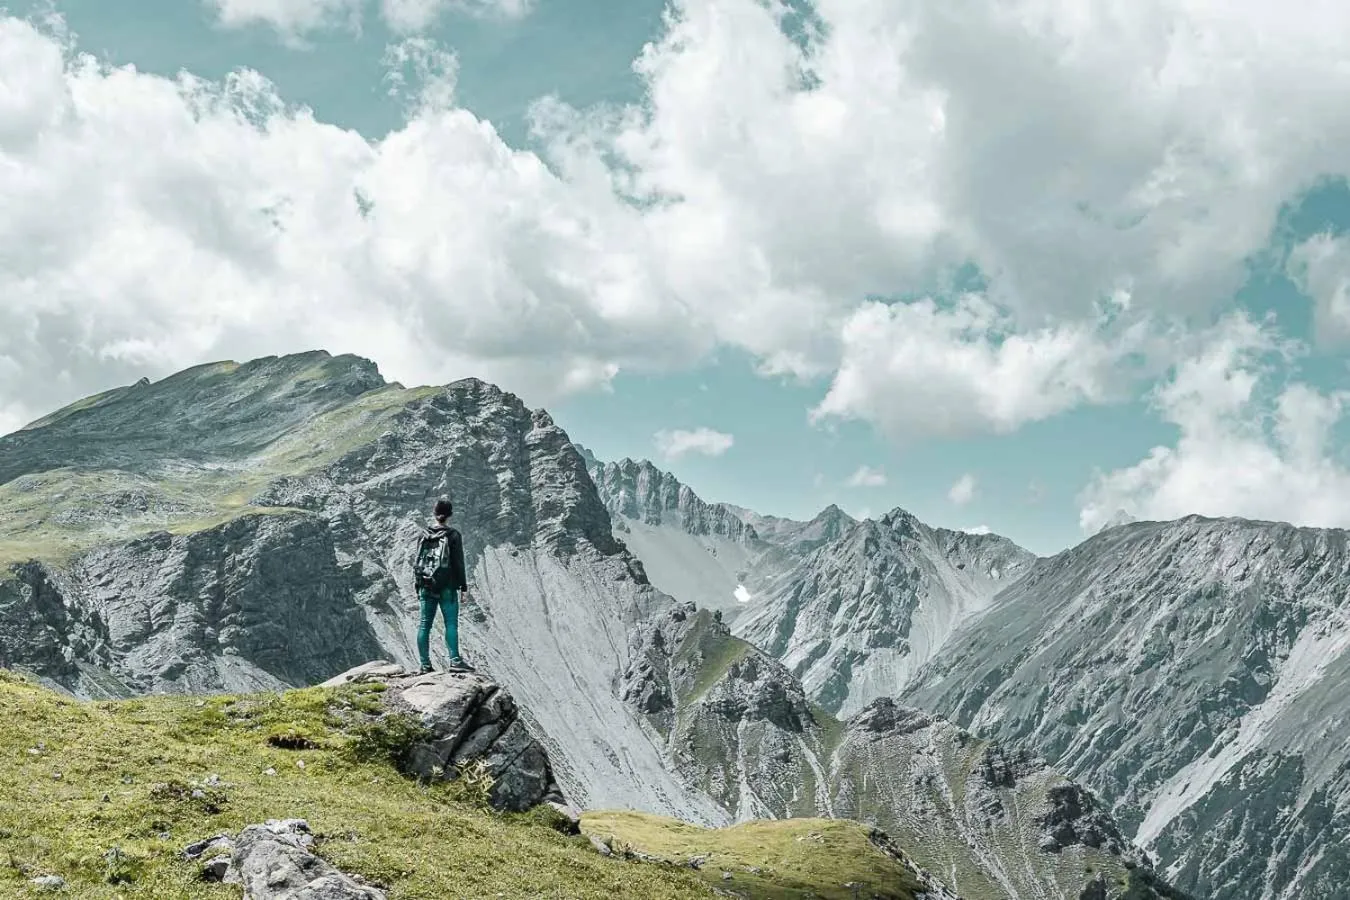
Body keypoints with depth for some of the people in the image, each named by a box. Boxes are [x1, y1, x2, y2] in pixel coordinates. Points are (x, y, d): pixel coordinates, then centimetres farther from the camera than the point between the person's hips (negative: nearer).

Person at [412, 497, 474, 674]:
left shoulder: (424, 535, 5)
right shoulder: (453, 535, -7)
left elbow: (418, 561, 10)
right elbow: (458, 563, -7)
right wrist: (463, 586, -1)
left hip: (426, 585, 4)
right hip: (447, 586, -4)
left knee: (425, 624, 6)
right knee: (451, 623, -5)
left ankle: (425, 664, 6)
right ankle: (455, 660, -14)